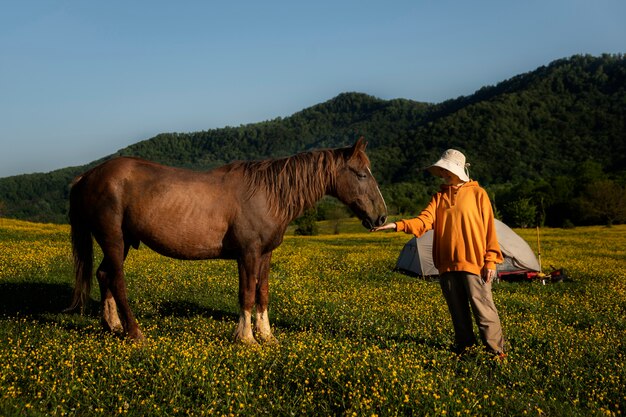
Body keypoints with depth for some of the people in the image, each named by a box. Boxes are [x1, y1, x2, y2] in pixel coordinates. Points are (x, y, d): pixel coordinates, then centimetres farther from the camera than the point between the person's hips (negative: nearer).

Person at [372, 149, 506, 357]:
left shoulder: (477, 193, 0)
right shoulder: (439, 197, 11)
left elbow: (488, 229, -2)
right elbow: (424, 221, -3)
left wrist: (490, 261, -7)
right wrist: (397, 225, -20)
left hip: (473, 262, -4)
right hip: (447, 263, 4)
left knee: (483, 308, -4)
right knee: (457, 309, 12)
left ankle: (496, 349, 7)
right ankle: (463, 344, 26)